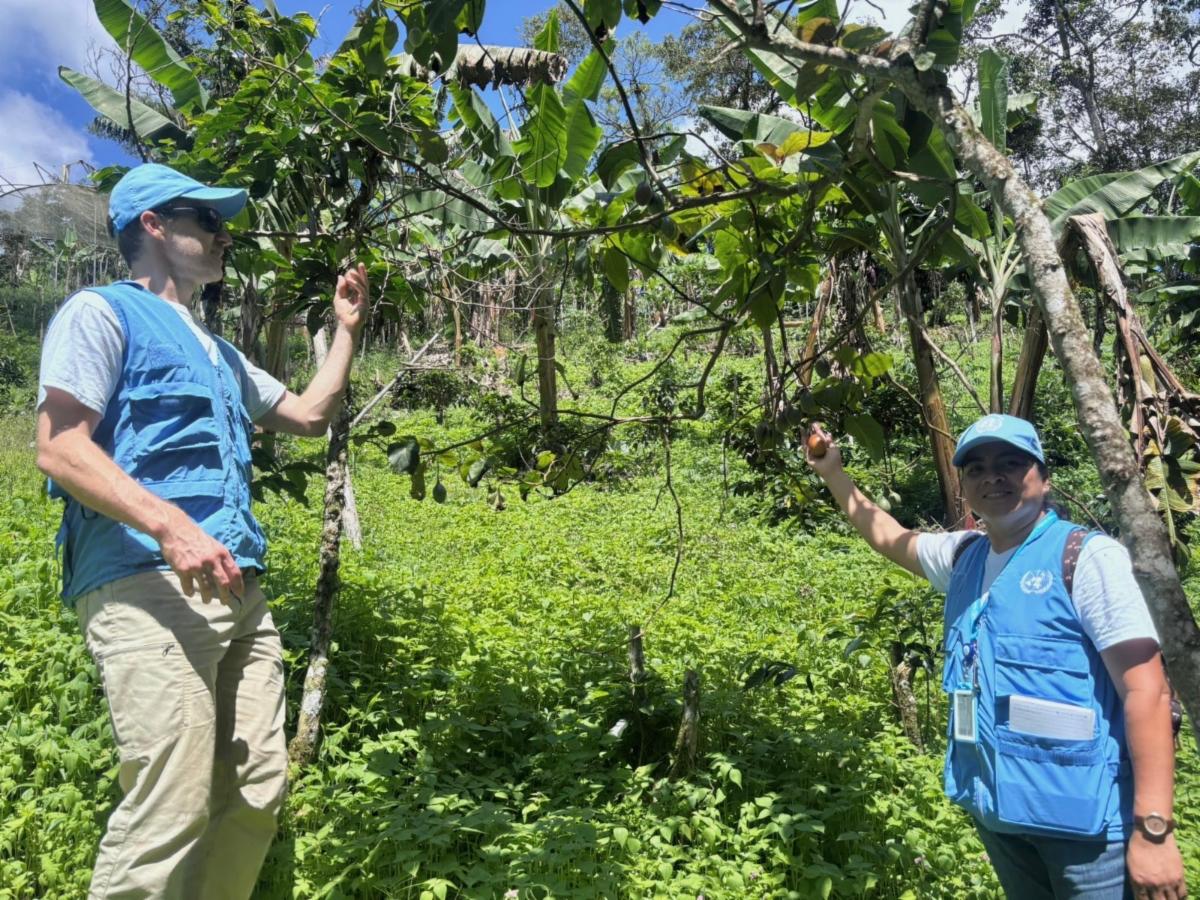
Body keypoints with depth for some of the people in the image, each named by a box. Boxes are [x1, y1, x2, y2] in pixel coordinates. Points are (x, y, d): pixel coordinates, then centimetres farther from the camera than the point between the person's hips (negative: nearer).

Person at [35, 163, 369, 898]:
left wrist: (347, 330, 28)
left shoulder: (218, 351, 29)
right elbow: (60, 450, -9)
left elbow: (308, 416, 34)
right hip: (147, 583, -8)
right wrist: (170, 526, -22)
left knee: (257, 795, 4)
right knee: (171, 809, -15)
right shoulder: (103, 313, 4)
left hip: (238, 591, 8)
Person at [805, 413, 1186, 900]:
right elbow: (887, 536, 25)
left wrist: (1154, 829, -20)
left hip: (1086, 819, -6)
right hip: (996, 808, 6)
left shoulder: (1087, 556, -13)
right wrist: (832, 473, 21)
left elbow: (1147, 691, -17)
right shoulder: (963, 556, 6)